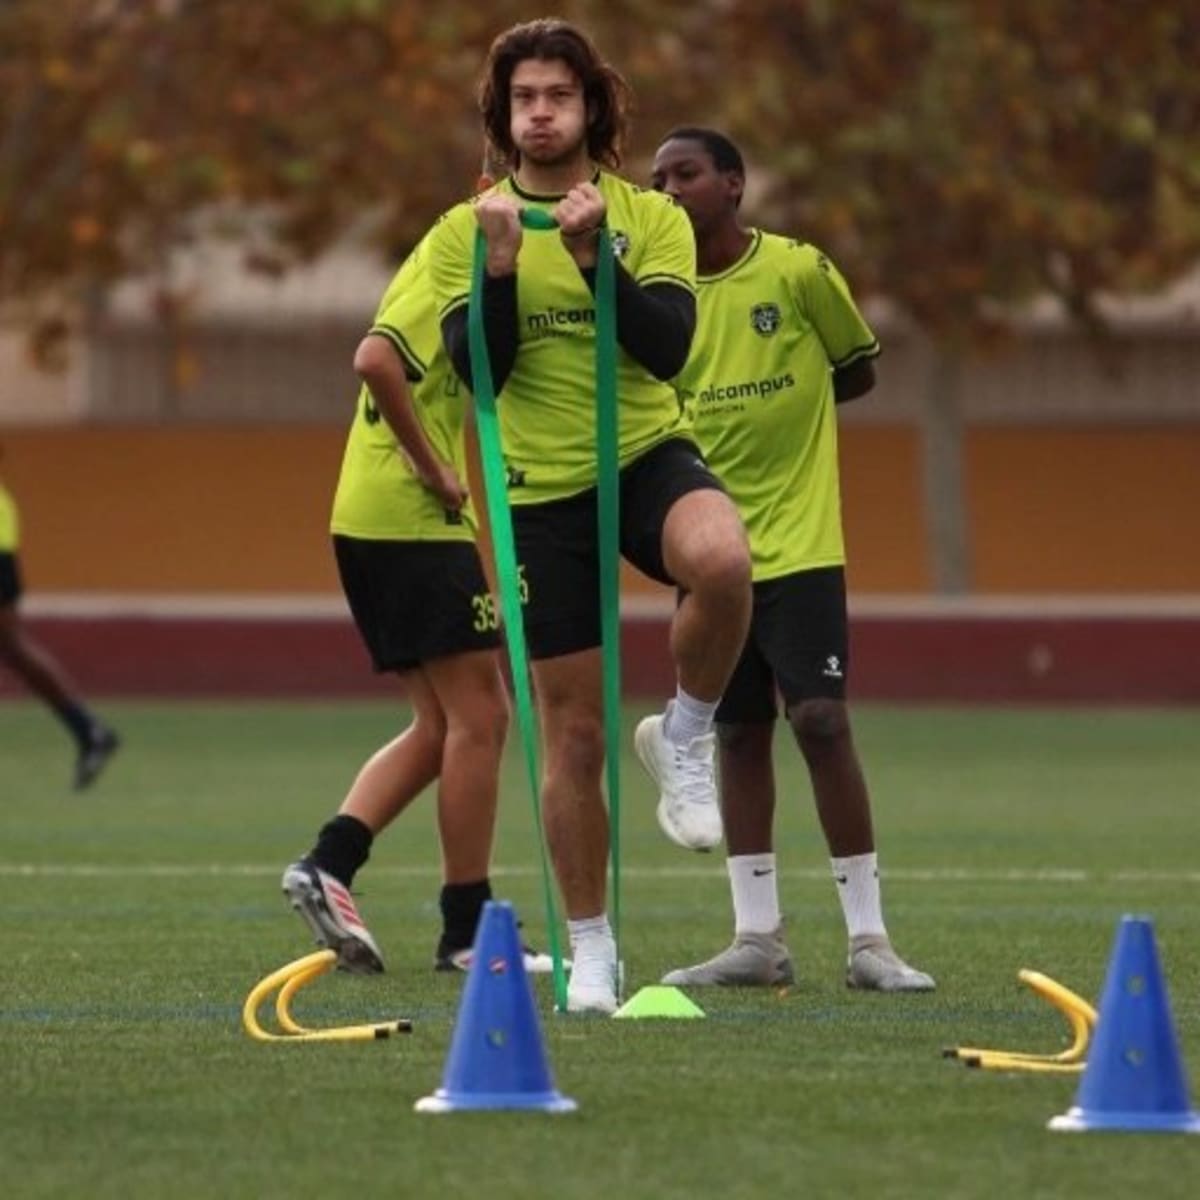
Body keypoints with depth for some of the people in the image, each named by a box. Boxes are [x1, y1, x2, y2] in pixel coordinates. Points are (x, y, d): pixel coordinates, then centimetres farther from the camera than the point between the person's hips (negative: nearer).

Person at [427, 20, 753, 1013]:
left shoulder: (651, 217, 1)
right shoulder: (467, 231, 2)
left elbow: (669, 345, -12)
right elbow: (476, 371, -8)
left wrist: (594, 254, -23)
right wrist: (501, 262, -21)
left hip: (650, 457, -1)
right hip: (543, 492, 1)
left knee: (722, 560, -38)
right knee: (572, 732, 3)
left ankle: (686, 735, -11)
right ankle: (591, 949, 17)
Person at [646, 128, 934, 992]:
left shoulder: (798, 271, -4)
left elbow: (859, 368, 7)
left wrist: (775, 408, -1)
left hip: (797, 542, -4)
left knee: (820, 720, -10)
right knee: (738, 733, 6)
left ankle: (868, 938, -6)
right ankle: (757, 938, 10)